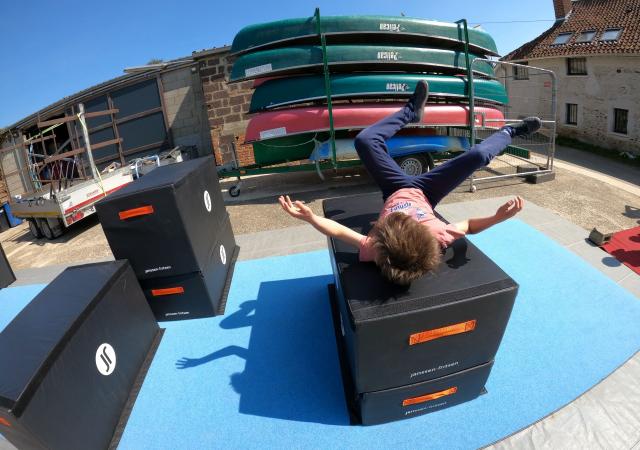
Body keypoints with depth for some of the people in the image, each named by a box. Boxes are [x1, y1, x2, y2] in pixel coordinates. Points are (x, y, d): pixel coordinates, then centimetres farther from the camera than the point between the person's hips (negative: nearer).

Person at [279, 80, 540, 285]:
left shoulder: (374, 251, -41)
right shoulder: (438, 238, -39)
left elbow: (339, 231, -30)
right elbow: (469, 226, -20)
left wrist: (309, 217, -41)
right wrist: (500, 216, -33)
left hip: (396, 191, 1)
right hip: (423, 193, 0)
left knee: (364, 140, -8)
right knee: (478, 156, -8)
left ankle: (411, 111, 19)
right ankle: (509, 132, 28)